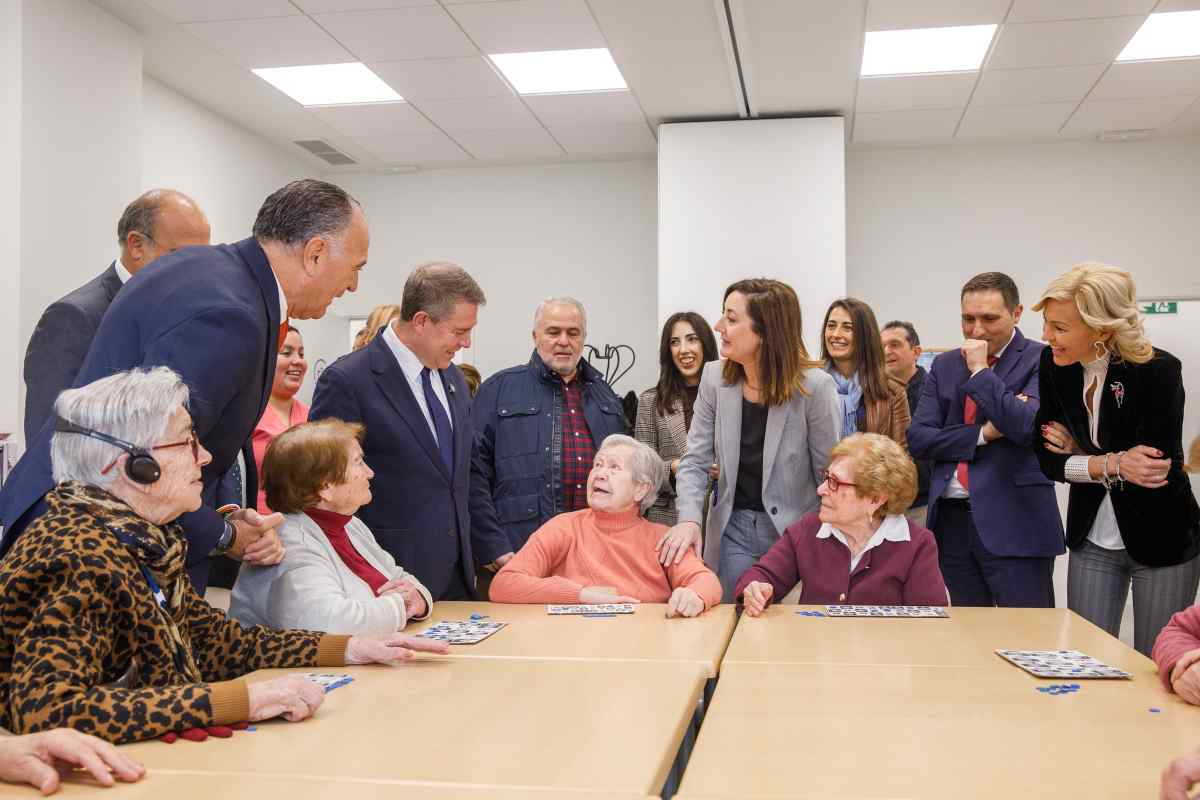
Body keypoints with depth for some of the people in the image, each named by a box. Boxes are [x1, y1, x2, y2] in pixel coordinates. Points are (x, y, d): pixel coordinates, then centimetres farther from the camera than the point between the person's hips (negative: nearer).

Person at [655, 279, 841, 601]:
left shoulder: (815, 387, -15)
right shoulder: (714, 378, -4)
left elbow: (831, 475, -8)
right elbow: (695, 461, -2)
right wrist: (689, 519, -18)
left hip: (794, 530, -3)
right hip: (733, 527, 3)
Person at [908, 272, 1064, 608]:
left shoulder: (1041, 361, -3)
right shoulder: (944, 365, 12)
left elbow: (1028, 427, -19)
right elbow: (917, 438, 4)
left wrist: (980, 371, -12)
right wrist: (984, 433, -8)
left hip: (1014, 525, -5)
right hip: (951, 521, 5)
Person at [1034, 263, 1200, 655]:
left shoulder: (1159, 370, -20)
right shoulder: (1053, 364, -7)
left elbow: (1158, 468, -24)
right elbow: (1047, 458, -6)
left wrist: (1081, 456, -15)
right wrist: (1112, 464, -20)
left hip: (1162, 541, -4)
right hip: (1092, 539, 4)